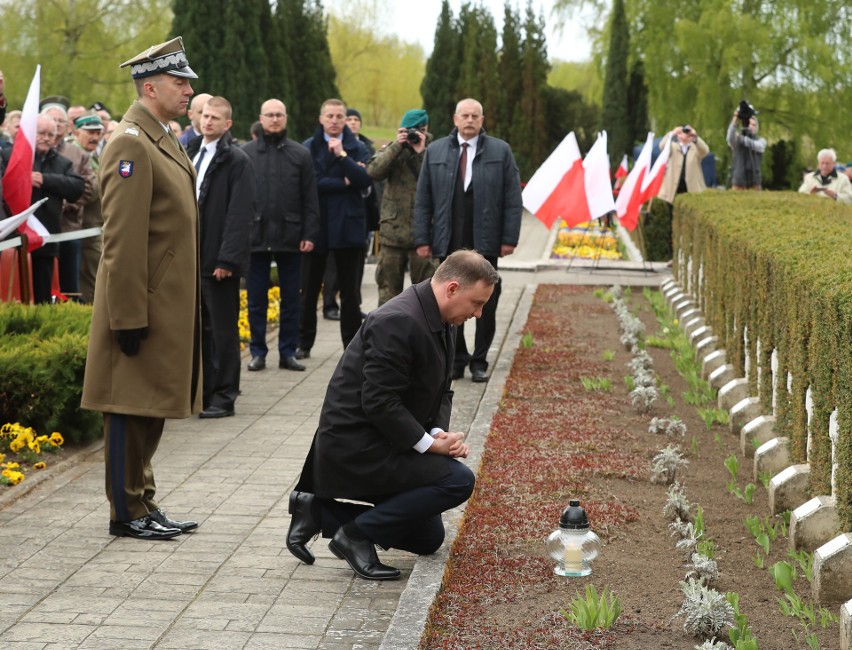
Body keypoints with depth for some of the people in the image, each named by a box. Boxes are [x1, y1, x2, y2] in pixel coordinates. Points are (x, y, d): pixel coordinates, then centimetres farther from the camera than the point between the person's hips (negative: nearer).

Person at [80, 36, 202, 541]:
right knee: (131, 408, 1)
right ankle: (127, 513, 10)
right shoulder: (131, 143, -16)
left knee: (152, 409, 15)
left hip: (170, 305, 9)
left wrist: (188, 305, 20)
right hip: (145, 306, -9)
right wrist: (129, 319, -22)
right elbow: (123, 241, -21)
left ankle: (145, 504, 25)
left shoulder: (164, 138, 14)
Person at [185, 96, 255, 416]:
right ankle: (204, 389, 19)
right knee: (200, 327, 11)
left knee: (222, 329, 1)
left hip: (218, 260, -6)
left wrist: (227, 259, -18)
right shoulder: (190, 153, 13)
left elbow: (240, 214, -12)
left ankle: (224, 396, 8)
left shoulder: (237, 160, -6)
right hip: (191, 256, 6)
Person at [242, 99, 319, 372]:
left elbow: (310, 199, 3)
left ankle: (288, 352, 14)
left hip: (290, 237, 0)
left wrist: (309, 234, -4)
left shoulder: (300, 154, 4)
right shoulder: (246, 153, 3)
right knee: (256, 299, 6)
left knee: (291, 299, 6)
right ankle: (258, 351, 14)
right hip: (255, 236, 0)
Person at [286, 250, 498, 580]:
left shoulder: (442, 322, 6)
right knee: (458, 480, -20)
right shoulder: (397, 321, -25)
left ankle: (318, 511, 15)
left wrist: (440, 433, -7)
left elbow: (441, 390, 12)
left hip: (382, 442, 10)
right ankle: (357, 534, -8)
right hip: (356, 447, -10)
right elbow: (379, 402, -27)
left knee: (428, 538, 16)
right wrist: (429, 443, -19)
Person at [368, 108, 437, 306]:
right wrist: (397, 146, -12)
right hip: (392, 230, 2)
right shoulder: (391, 150, 10)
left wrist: (421, 152, -16)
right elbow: (373, 171, -9)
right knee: (388, 285, 9)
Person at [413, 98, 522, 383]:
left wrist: (509, 238, -7)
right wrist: (422, 239, 0)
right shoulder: (435, 151, 8)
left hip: (485, 243, -1)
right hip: (447, 244, 1)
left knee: (486, 305, 4)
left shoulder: (500, 151, 3)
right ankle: (456, 360, 14)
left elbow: (512, 199, 1)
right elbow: (423, 199, 7)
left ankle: (479, 361, 15)